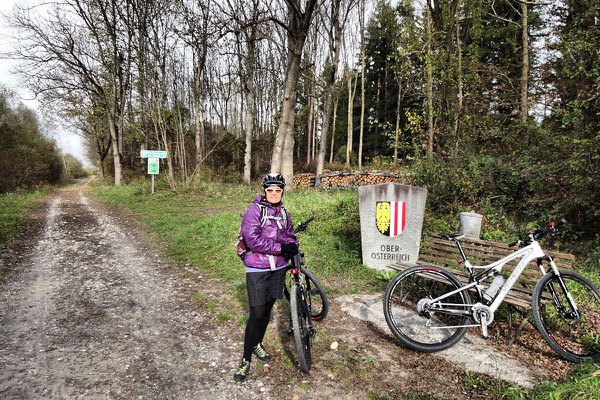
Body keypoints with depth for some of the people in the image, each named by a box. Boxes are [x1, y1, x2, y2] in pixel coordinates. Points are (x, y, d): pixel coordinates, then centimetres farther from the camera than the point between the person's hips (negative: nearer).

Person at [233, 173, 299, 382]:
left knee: (267, 309, 16)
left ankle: (257, 344, 38)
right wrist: (280, 248, -21)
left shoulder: (283, 213, 9)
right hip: (257, 269, -6)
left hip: (278, 267, 6)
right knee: (257, 314, -6)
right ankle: (246, 360, 9)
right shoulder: (254, 210, -11)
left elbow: (290, 236, 14)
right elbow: (253, 240, -20)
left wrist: (292, 247, -10)